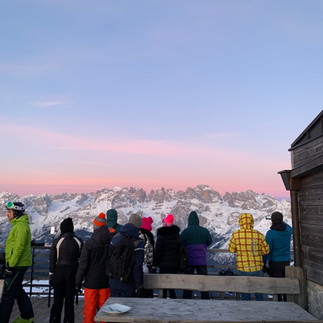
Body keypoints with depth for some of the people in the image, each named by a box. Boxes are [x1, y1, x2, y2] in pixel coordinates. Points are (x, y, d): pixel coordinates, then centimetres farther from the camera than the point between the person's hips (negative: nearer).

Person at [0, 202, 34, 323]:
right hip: (18, 264, 10)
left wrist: (10, 266, -21)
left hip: (17, 265, -10)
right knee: (18, 291, 18)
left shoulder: (21, 226, -17)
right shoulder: (18, 225, 16)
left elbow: (19, 248, -22)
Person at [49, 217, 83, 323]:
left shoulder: (56, 242, -6)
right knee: (69, 300, 8)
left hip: (59, 272, 0)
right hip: (73, 272, 0)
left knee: (57, 300, 13)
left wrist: (51, 275, 8)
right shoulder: (79, 241, -5)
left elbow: (52, 260, 0)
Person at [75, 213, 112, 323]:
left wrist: (78, 281, 1)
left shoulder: (89, 243, -13)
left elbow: (83, 264, -10)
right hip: (106, 281, 3)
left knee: (90, 309, 9)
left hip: (91, 282, -3)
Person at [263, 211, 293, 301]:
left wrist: (263, 263, -6)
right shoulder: (288, 230, -2)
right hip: (286, 261, 5)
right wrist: (281, 221, 26)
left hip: (275, 263, -5)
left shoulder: (270, 233, -17)